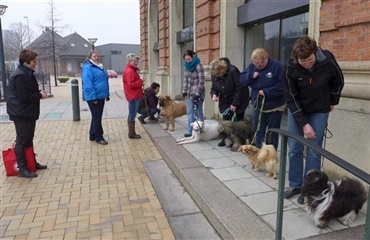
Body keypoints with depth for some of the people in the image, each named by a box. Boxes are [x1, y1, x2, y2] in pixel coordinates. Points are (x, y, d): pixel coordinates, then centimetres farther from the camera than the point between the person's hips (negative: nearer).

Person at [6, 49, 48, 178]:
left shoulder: (27, 73, 11)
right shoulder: (20, 76, -21)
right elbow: (24, 97, -24)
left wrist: (39, 92, 1)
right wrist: (39, 95, -14)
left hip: (28, 112, 10)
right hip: (21, 113, -10)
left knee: (29, 139, 18)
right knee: (21, 141, -2)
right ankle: (22, 169, 7)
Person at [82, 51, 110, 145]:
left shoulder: (100, 67, 17)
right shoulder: (88, 67, -12)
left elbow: (105, 81, 23)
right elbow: (88, 84, -20)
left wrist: (107, 94, 17)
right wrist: (94, 97, -23)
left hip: (101, 96, 9)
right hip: (94, 97, -9)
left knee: (97, 117, 14)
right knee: (97, 117, -4)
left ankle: (93, 135, 25)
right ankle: (98, 137, 4)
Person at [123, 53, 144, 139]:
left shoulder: (132, 70, 18)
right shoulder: (129, 71, -16)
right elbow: (131, 84, -24)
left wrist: (140, 81, 7)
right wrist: (140, 82, -14)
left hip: (134, 95, 11)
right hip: (133, 96, -11)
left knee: (132, 114, 15)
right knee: (132, 115, -5)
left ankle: (132, 132, 23)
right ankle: (131, 134, 2)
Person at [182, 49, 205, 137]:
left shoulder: (198, 66, -12)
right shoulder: (186, 67, 8)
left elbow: (201, 81, -15)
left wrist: (197, 94, -18)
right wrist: (184, 91, 8)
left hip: (197, 93, -6)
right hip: (189, 93, 7)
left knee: (198, 112, 2)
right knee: (189, 113, 9)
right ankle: (190, 131, 17)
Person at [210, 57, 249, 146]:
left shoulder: (233, 71, -28)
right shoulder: (214, 74, -10)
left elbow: (239, 88, -24)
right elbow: (214, 87, 5)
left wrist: (235, 103, -21)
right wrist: (214, 94, -20)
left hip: (239, 99, -5)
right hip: (225, 100, 5)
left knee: (239, 119, 1)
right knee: (226, 119, 2)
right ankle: (225, 139, 12)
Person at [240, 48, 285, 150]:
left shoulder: (277, 66, -16)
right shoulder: (252, 66, 1)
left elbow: (282, 85, -22)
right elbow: (242, 79, 2)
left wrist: (266, 92, -23)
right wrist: (251, 75, -17)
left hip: (274, 107, -5)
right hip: (258, 106, 5)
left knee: (273, 133, 8)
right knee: (258, 131, 11)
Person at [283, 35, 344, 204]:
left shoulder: (327, 61, -23)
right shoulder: (290, 67, -23)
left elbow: (338, 82, -2)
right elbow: (291, 97, -19)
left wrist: (333, 102, 6)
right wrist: (303, 123, -21)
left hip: (319, 111, -1)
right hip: (296, 110, 1)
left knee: (313, 152, -1)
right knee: (294, 149, 4)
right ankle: (295, 185, 20)